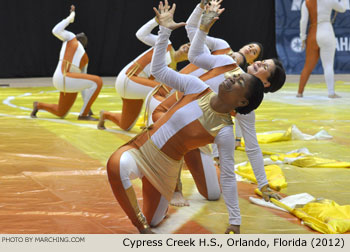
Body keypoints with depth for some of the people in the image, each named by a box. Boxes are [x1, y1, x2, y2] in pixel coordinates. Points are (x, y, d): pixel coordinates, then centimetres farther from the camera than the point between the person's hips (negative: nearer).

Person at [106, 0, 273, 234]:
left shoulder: (224, 131, -17)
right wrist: (164, 30, -8)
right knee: (117, 165, -32)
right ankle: (140, 224, -12)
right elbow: (158, 71, -2)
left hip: (163, 168, -1)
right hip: (141, 147, 1)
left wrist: (235, 221, -13)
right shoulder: (197, 87, -10)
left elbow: (228, 177, -13)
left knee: (154, 220, 3)